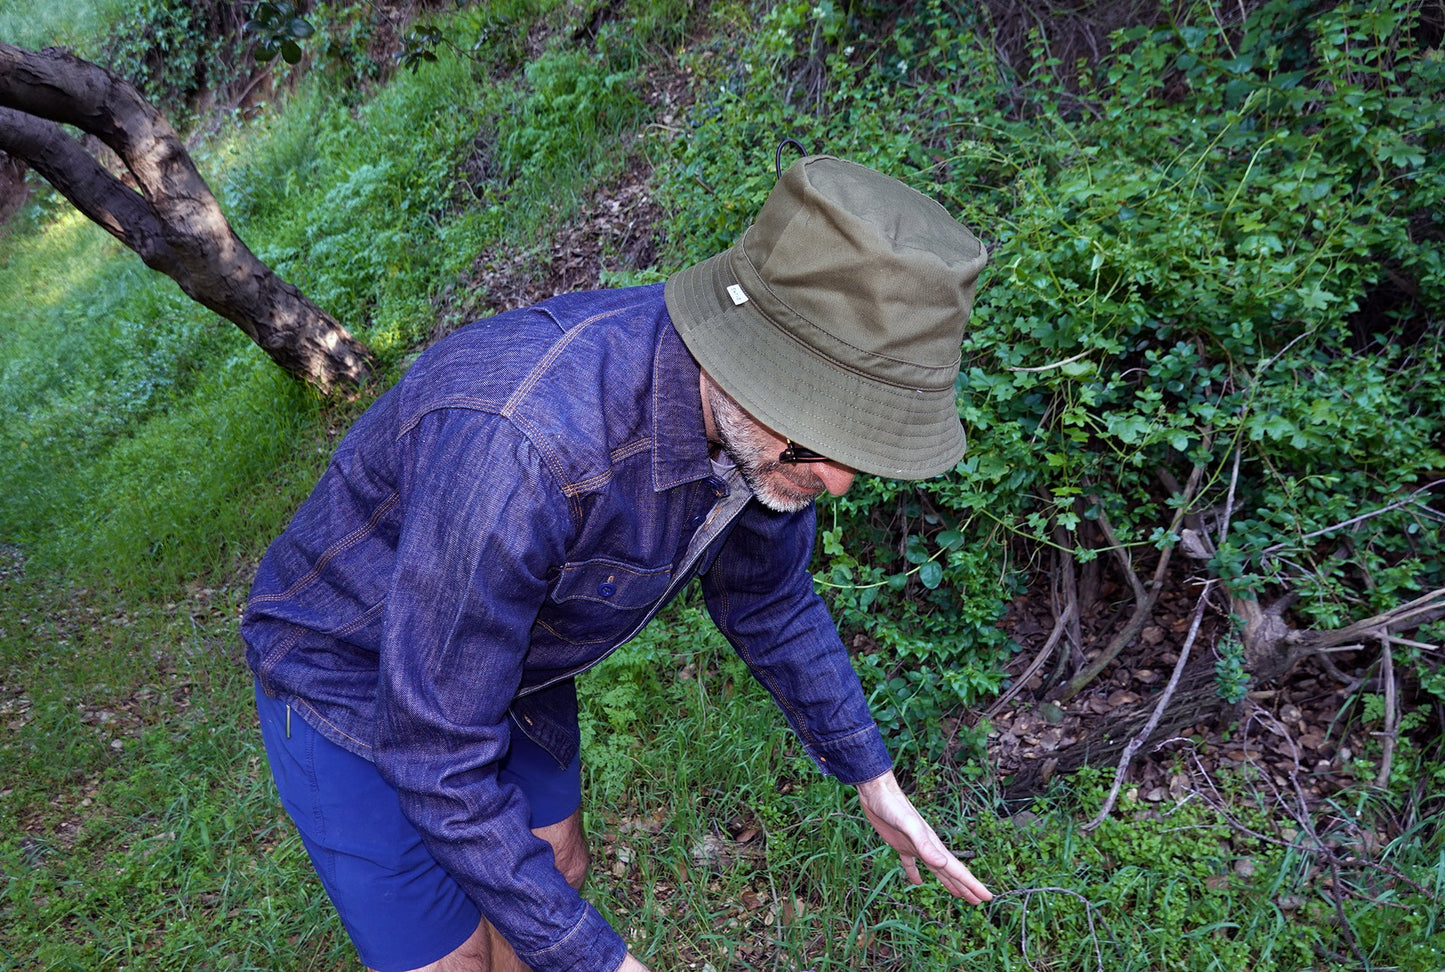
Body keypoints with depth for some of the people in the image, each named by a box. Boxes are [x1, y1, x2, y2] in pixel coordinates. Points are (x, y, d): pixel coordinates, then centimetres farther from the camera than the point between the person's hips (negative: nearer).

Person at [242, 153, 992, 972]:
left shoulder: (764, 425, -19)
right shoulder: (523, 444, -44)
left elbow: (766, 597, 1)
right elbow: (438, 756, -33)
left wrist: (874, 779, 6)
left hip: (508, 646, 6)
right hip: (352, 673, -6)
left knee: (558, 868, 21)